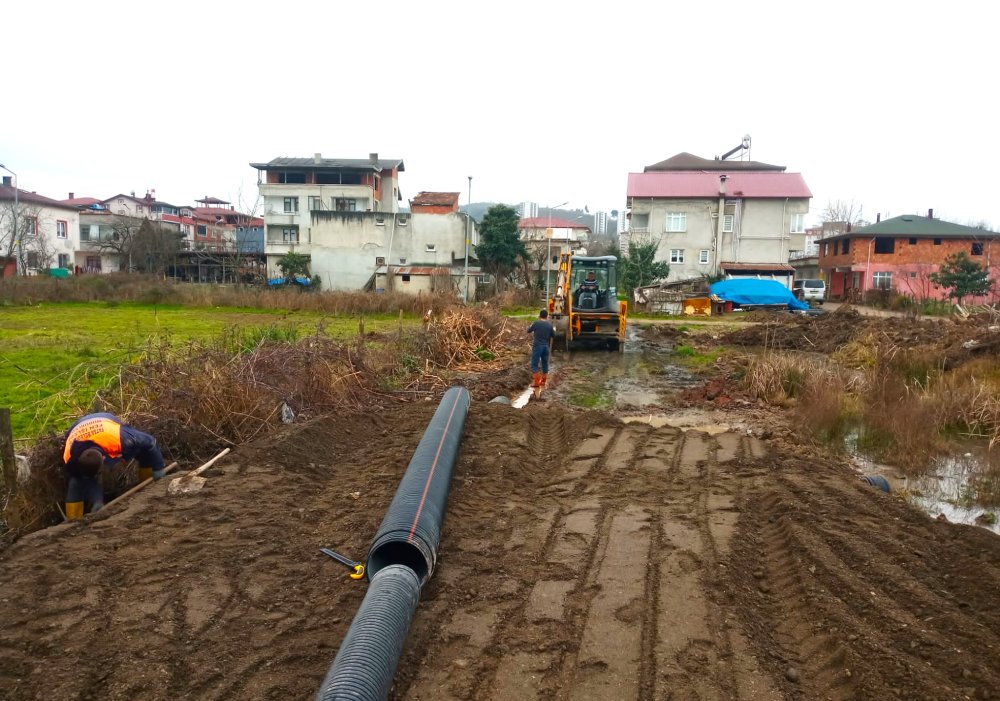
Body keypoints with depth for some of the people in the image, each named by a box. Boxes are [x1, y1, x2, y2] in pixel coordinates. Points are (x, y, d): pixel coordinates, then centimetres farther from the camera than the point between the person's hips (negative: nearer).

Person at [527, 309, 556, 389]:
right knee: (545, 364, 14)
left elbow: (528, 330, 5)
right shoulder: (549, 324, 1)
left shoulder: (536, 323, -8)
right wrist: (553, 330, 29)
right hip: (546, 346, 4)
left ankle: (536, 382, -8)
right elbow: (553, 336, 10)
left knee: (535, 364, -1)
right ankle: (543, 381, 20)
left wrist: (532, 326, 24)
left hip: (537, 346, -4)